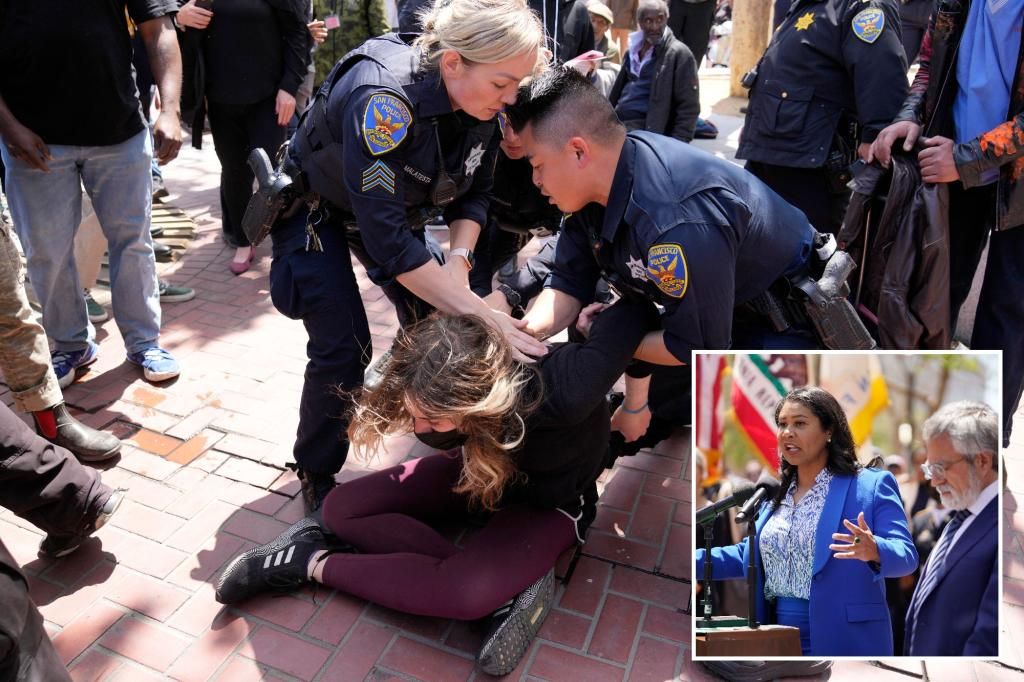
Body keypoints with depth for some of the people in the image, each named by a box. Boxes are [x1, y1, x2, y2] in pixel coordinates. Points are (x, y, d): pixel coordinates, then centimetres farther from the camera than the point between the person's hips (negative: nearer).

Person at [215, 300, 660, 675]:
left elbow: (639, 307, -32)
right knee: (341, 510, -8)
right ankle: (504, 586, -12)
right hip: (480, 467, 5)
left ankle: (315, 563, -9)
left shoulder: (563, 395, -44)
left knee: (465, 593, -33)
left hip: (549, 499, -5)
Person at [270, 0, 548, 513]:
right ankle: (316, 477, 10)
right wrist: (480, 314, -42)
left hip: (394, 206, 6)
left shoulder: (481, 104, -19)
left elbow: (474, 193, -7)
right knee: (343, 348, -13)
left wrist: (459, 259, -26)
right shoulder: (383, 97, -40)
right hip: (315, 207, -6)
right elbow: (387, 239, -42)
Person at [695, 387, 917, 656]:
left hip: (843, 640, -5)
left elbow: (906, 555, -12)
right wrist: (690, 561, 8)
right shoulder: (776, 494, 12)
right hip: (777, 639, 6)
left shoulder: (872, 485, -5)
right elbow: (753, 555, 18)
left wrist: (874, 551, -35)